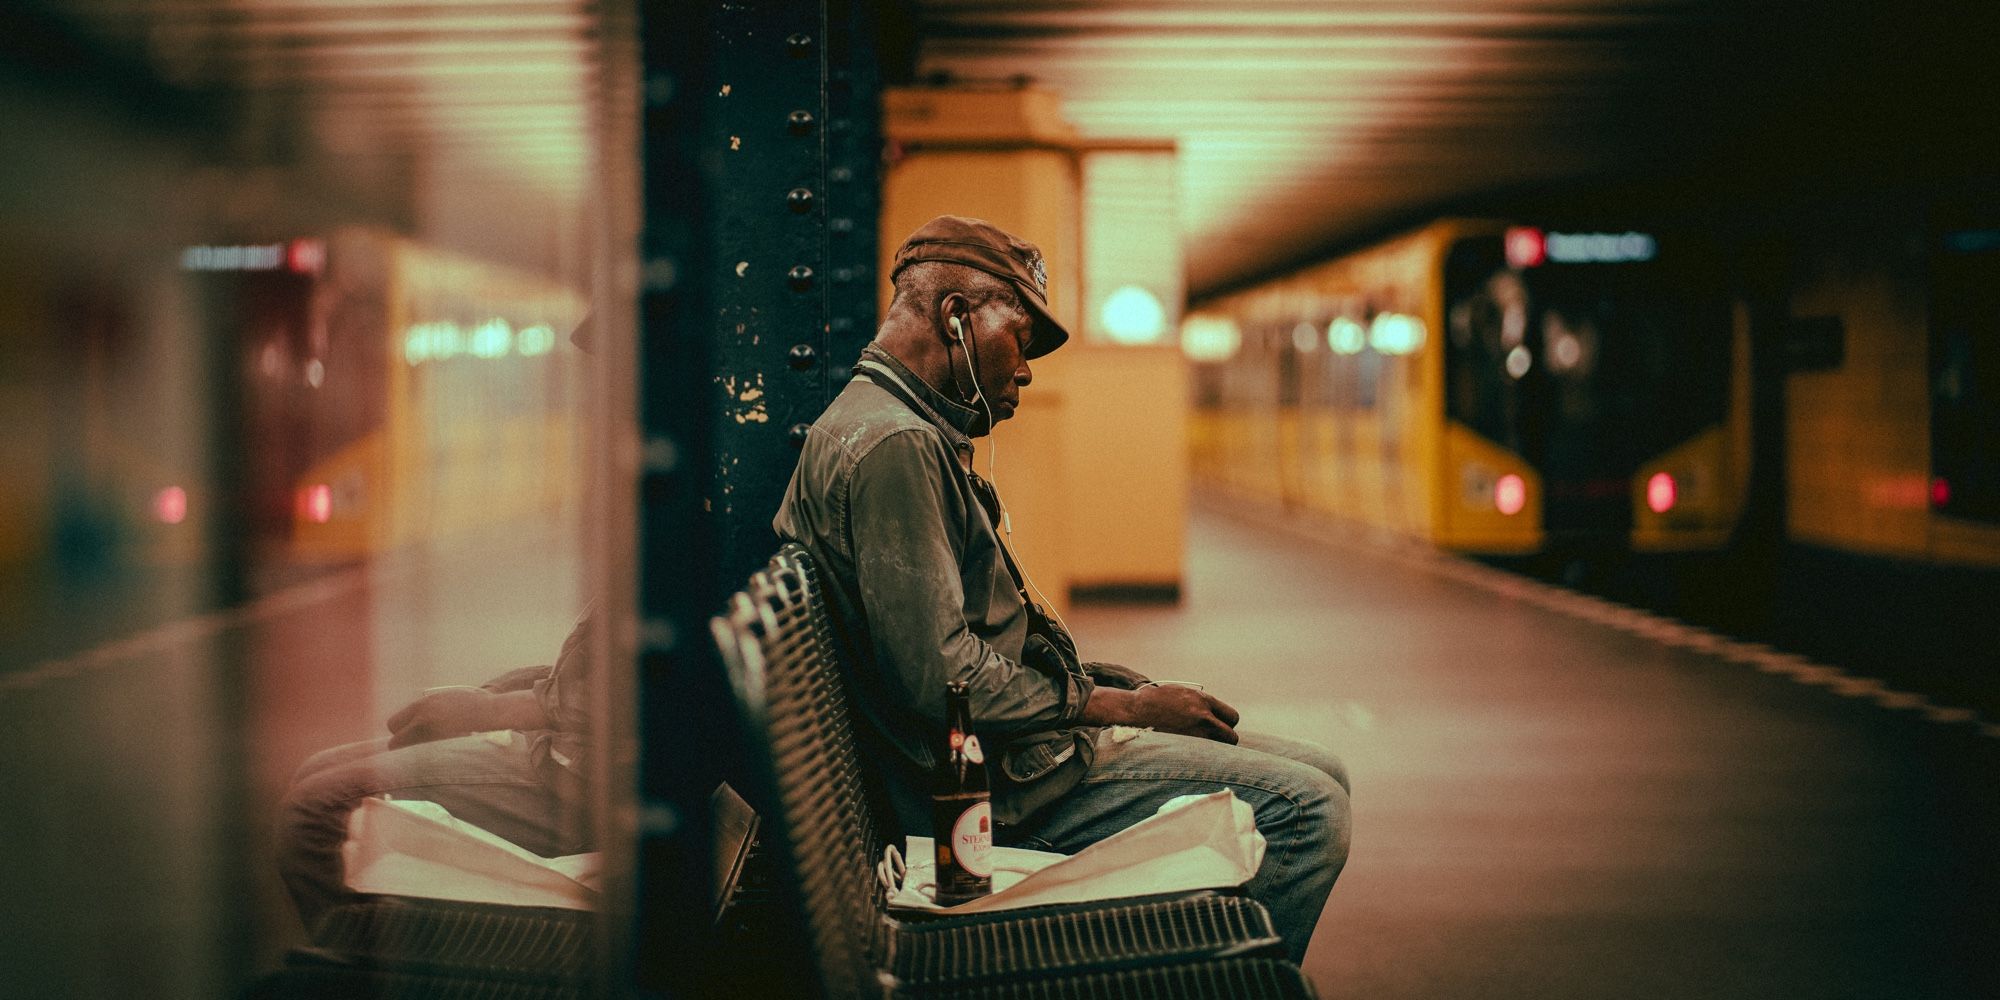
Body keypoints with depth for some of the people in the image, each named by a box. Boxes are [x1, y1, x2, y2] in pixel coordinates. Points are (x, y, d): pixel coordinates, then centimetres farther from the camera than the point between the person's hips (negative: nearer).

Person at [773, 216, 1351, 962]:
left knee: (1319, 779, 11)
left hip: (1006, 748, 11)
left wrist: (1122, 691, 7)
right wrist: (1126, 706, -14)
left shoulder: (917, 438, 19)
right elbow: (942, 676, -24)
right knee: (1305, 812, -18)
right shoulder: (896, 446, -17)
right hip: (992, 783, -11)